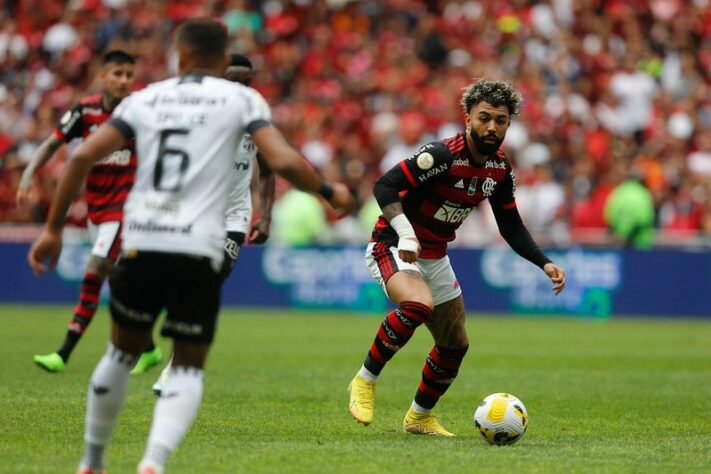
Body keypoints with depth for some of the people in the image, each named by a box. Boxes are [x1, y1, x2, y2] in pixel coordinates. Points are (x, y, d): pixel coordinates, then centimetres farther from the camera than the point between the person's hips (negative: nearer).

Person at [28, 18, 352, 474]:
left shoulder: (145, 98, 13)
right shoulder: (241, 99, 6)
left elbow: (84, 156, 5)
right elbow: (284, 162, -7)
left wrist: (53, 227, 11)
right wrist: (330, 191, 11)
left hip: (140, 244, 3)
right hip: (197, 250, -2)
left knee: (122, 354, 23)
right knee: (188, 369, 9)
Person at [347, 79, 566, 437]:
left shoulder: (500, 170, -2)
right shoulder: (442, 155, -25)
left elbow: (511, 227, 9)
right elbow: (384, 186, -29)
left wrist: (545, 263, -3)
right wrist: (405, 232, -43)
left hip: (435, 257, 8)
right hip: (393, 247, -8)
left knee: (455, 345, 11)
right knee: (419, 305, -37)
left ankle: (419, 417, 33)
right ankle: (365, 381, -19)